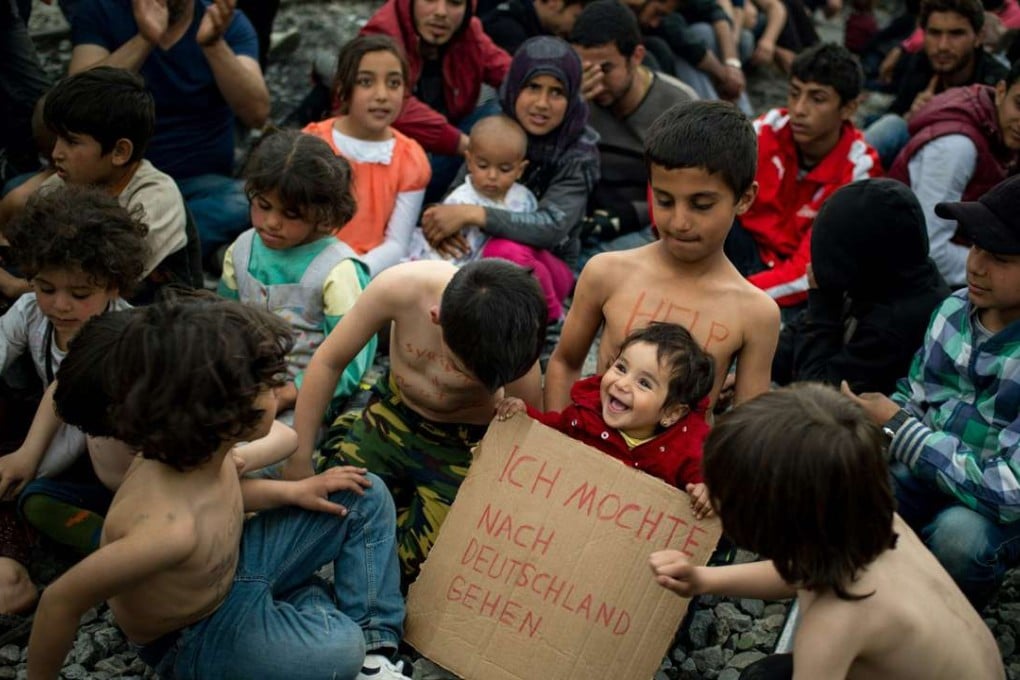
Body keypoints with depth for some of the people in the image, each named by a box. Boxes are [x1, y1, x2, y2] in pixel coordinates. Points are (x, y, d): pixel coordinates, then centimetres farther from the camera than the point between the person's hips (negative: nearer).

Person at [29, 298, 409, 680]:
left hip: (230, 565, 8)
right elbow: (61, 601, -30)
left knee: (368, 498, 4)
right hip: (190, 640, -8)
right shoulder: (170, 527, -42)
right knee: (340, 649, -35)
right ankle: (310, 597, 0)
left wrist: (291, 492, 0)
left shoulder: (193, 456, -19)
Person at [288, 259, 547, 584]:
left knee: (411, 569, -7)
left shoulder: (514, 350, -35)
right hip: (392, 413, 2)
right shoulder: (400, 286, -33)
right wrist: (299, 462, -11)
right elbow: (328, 361, -17)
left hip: (461, 445, -2)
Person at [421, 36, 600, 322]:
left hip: (548, 268, -2)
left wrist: (471, 215, -36)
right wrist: (440, 224, -24)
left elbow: (552, 227, -27)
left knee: (505, 250, -36)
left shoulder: (579, 152, -13)